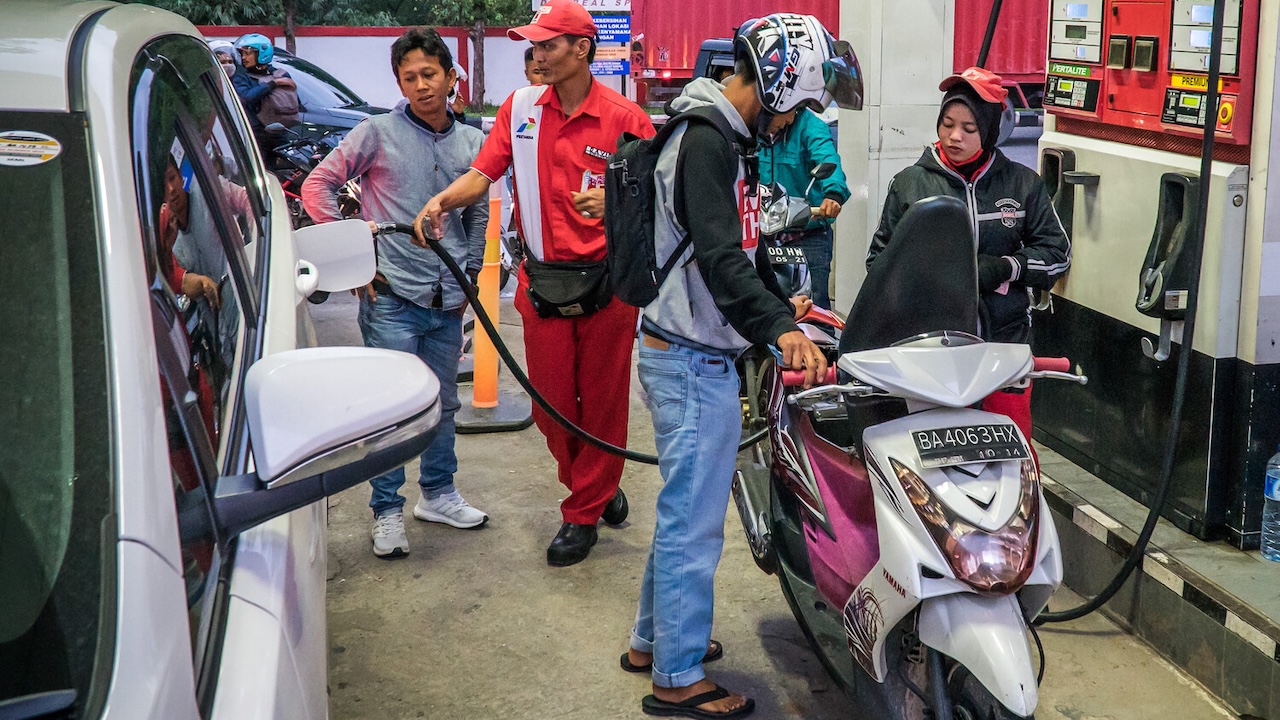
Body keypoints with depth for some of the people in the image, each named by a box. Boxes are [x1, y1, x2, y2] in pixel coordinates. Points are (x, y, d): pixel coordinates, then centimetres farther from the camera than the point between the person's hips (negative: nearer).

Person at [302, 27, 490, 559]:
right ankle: (387, 510, 11)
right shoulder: (377, 134, -3)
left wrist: (469, 272, 13)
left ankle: (437, 493, 32)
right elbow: (317, 186, -3)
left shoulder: (471, 142, 9)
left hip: (447, 299, 5)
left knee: (443, 402, 15)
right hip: (391, 295, -4)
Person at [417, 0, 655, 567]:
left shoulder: (624, 118, -6)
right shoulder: (520, 107, 5)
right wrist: (443, 200, -18)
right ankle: (597, 487, 32)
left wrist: (616, 202, -24)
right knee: (550, 402, 8)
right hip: (542, 279, 3)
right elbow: (483, 173, 0)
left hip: (607, 279, -3)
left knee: (602, 399, 5)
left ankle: (583, 514, 21)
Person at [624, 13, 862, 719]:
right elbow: (719, 255, -30)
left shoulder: (721, 138, 15)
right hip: (693, 361, -11)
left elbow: (742, 242, 25)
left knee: (683, 507, 21)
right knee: (694, 518, 0)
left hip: (685, 352, 11)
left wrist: (780, 305, 32)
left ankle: (653, 638, 36)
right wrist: (779, 331, -38)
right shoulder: (705, 141, -19)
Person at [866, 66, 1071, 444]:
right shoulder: (910, 183, 8)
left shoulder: (1022, 183, 9)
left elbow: (1057, 253, 10)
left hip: (1004, 338, 1)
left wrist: (1005, 267, -7)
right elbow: (881, 257, 12)